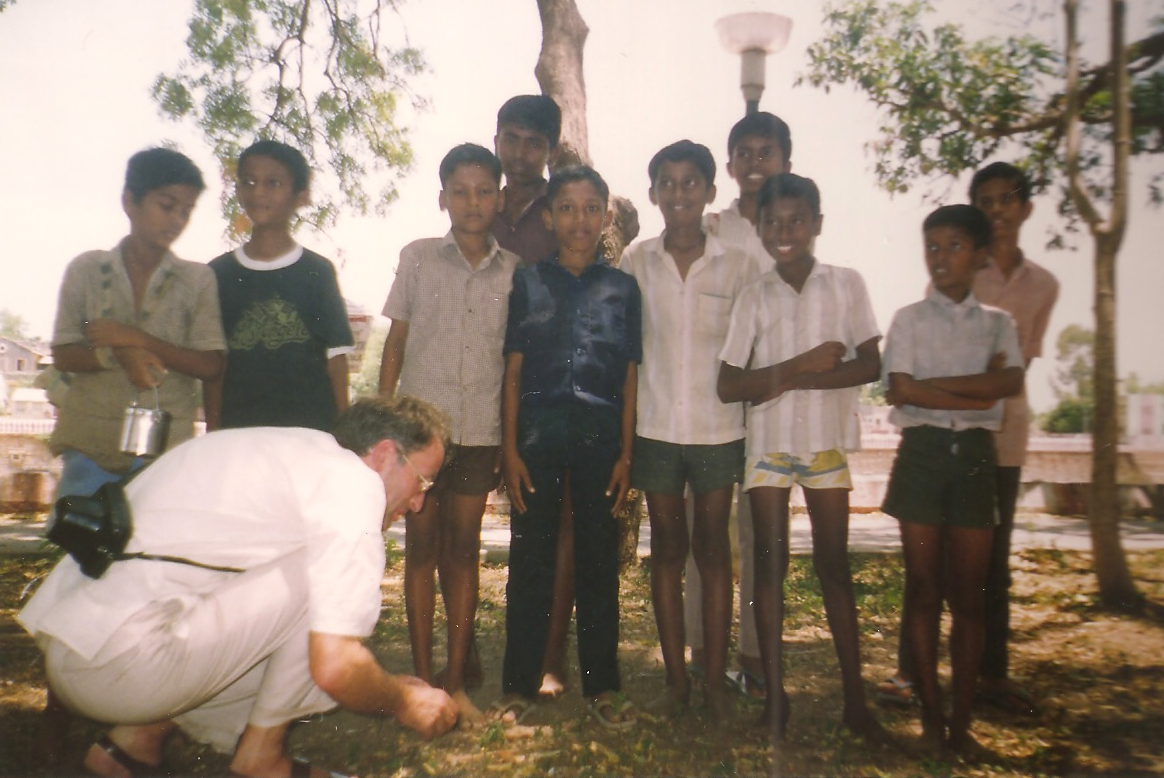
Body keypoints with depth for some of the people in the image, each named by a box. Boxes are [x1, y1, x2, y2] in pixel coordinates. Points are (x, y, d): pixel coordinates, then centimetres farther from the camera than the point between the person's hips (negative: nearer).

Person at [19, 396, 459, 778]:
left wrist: (388, 688, 28)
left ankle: (141, 733, 14)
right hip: (122, 662, -10)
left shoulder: (289, 450, 17)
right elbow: (336, 668, -16)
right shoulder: (352, 480, -12)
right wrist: (402, 701, 4)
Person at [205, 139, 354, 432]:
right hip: (238, 431, 2)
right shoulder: (219, 273, 8)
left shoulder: (318, 272, 3)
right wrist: (214, 435, 4)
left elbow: (336, 358, 2)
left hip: (311, 430, -1)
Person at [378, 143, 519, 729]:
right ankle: (423, 679, 17)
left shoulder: (513, 271, 5)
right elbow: (395, 343, 7)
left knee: (464, 550, 7)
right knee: (421, 548, 5)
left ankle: (456, 681, 17)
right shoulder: (418, 257, 5)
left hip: (481, 429, 1)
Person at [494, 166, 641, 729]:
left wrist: (625, 455, 1)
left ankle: (602, 686, 19)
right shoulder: (528, 281, 7)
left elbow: (629, 377, 7)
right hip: (537, 431, 0)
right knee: (530, 558, 3)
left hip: (600, 434, 1)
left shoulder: (622, 288, 9)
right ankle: (520, 685, 17)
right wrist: (509, 449, -3)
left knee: (599, 560, 6)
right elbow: (513, 371, 5)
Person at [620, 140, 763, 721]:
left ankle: (715, 681, 18)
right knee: (666, 547, 9)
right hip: (655, 425, 1)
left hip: (718, 426, -1)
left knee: (712, 547, 7)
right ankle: (675, 679, 20)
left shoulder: (738, 264, 0)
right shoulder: (635, 261, 3)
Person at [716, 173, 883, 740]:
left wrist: (788, 377, -15)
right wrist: (801, 366, -15)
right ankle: (774, 693, 16)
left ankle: (854, 697, 17)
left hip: (827, 442, 0)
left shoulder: (846, 284, 1)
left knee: (834, 566, 6)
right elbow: (728, 385, -4)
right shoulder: (754, 297, 2)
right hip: (768, 444, 1)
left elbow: (869, 365, -6)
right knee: (770, 565, 5)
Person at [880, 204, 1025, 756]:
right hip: (922, 451, -1)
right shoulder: (909, 319, 5)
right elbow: (900, 391, -9)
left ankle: (961, 720, 14)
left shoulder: (997, 323, 10)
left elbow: (1012, 383, -8)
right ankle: (931, 716, 14)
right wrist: (975, 392, -9)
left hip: (975, 454, 2)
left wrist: (933, 384, -13)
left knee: (969, 594, 4)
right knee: (923, 589, 3)